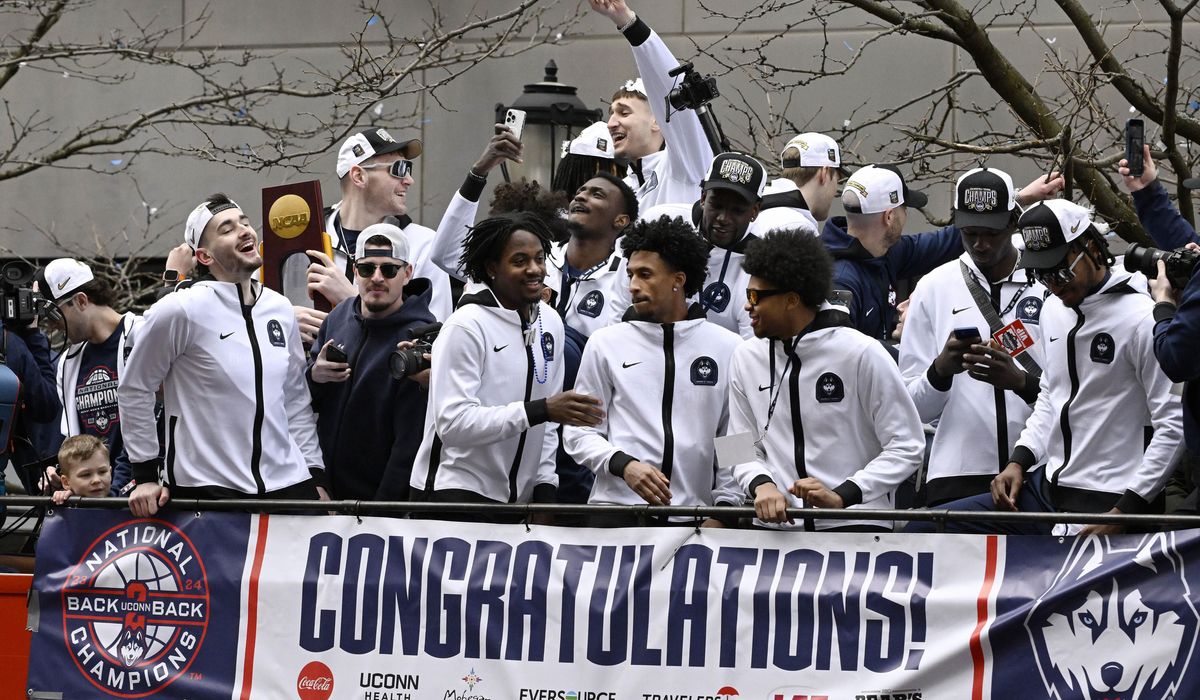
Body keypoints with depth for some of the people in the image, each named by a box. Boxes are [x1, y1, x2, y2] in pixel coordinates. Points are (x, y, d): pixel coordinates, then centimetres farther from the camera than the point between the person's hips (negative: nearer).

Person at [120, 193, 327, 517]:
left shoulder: (280, 309, 10)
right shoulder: (181, 310, -8)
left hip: (287, 486, 5)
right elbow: (134, 389, -1)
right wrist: (145, 474, -1)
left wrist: (316, 476, 12)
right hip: (205, 489, -5)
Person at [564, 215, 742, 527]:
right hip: (617, 510, 0)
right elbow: (579, 431, 8)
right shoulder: (605, 343, 9)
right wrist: (623, 465, -10)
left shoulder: (728, 348, 8)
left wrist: (724, 507, 1)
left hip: (694, 518, 0)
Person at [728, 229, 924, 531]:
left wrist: (841, 497, -16)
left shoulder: (860, 354, -5)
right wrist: (761, 484, -9)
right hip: (774, 526, 4)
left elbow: (906, 447, -5)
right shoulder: (747, 357, 9)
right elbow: (744, 449, 14)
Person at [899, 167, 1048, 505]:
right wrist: (941, 370, -14)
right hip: (957, 478, 0)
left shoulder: (1050, 286, 5)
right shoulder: (934, 288, 10)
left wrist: (1020, 381, -19)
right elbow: (913, 407, 7)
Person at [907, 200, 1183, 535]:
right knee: (921, 531, 0)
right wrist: (1019, 461, 10)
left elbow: (1174, 425, -15)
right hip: (1044, 488, 8)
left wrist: (1127, 510, -17)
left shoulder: (1139, 319, -12)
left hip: (1107, 505, -8)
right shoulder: (1053, 310, 14)